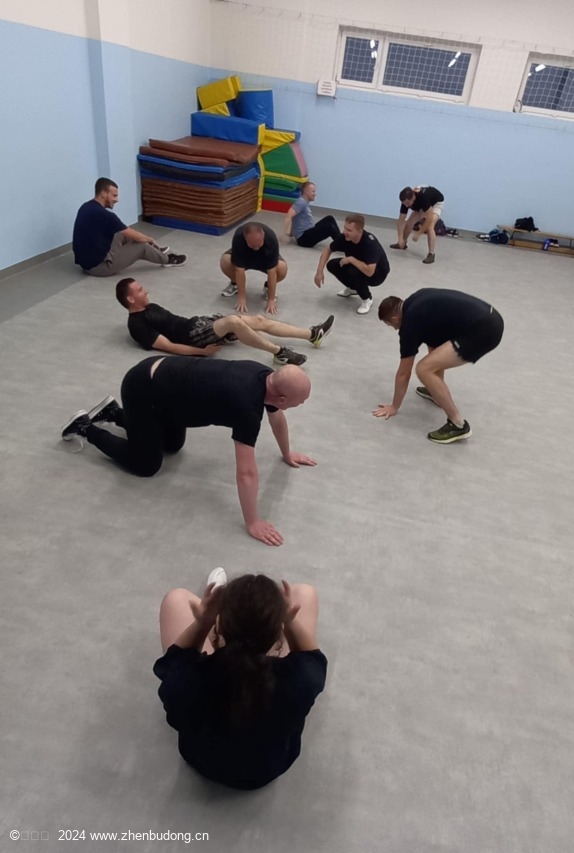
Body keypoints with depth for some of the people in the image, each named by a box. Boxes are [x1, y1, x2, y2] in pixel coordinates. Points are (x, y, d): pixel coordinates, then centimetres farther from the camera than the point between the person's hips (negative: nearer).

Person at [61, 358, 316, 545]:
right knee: (146, 465, 3)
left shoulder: (267, 378, -7)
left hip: (162, 374, 9)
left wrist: (287, 454, 26)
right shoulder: (246, 404, -33)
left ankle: (112, 412, 34)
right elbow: (246, 472, -33)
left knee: (173, 445, 25)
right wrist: (253, 523, -24)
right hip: (143, 389, -8)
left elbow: (277, 416, 15)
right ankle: (85, 428, 18)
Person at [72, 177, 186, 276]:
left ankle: (155, 252, 37)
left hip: (86, 260, 9)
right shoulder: (103, 214, -22)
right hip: (98, 266, -9)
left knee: (123, 234, 20)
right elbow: (136, 236, -13)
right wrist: (150, 239, 7)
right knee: (142, 246, 0)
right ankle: (167, 259, 25)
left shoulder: (86, 207, 6)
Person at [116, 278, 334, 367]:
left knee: (259, 320, -1)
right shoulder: (137, 325, -9)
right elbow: (169, 346, -16)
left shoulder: (149, 308, 20)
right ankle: (280, 353, -24)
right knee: (233, 321, -36)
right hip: (193, 337, -10)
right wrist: (202, 351, -21)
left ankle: (314, 334, 0)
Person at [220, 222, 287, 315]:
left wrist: (271, 300, -34)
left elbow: (272, 271, -35)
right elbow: (240, 269, -34)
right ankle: (235, 284, 1)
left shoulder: (271, 238, -37)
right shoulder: (238, 237, -37)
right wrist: (242, 298, -33)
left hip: (264, 259, 0)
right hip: (244, 257, 0)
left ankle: (268, 286, 1)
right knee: (225, 262, -30)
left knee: (282, 269, -31)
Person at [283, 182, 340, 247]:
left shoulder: (306, 203, 16)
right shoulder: (301, 202, -14)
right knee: (329, 227, -21)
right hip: (304, 238, -10)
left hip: (309, 233, 10)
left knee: (329, 219, 8)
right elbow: (289, 216, -26)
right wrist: (287, 231, -25)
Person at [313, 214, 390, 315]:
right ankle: (353, 288, 16)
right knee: (332, 265, -9)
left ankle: (367, 299, -7)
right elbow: (327, 250, -3)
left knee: (353, 273, -35)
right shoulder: (345, 237, -19)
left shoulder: (370, 243, -37)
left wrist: (351, 259, -34)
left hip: (377, 273, -6)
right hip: (359, 267, 7)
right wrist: (320, 271, -14)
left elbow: (369, 271, -45)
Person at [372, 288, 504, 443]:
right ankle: (437, 391, 36)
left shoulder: (411, 323, -3)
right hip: (489, 317, 10)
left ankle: (458, 425, -5)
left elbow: (403, 374, 6)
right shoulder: (414, 301, 17)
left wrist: (394, 406, 19)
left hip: (483, 330, -10)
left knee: (424, 369, -12)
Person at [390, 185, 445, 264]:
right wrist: (400, 239, -29)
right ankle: (403, 244, 29)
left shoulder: (423, 197, -43)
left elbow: (429, 219, -40)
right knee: (409, 223, 3)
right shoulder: (406, 201, -26)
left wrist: (418, 233, -35)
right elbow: (401, 220, -21)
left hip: (436, 203, -6)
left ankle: (431, 254, -27)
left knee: (429, 227, -27)